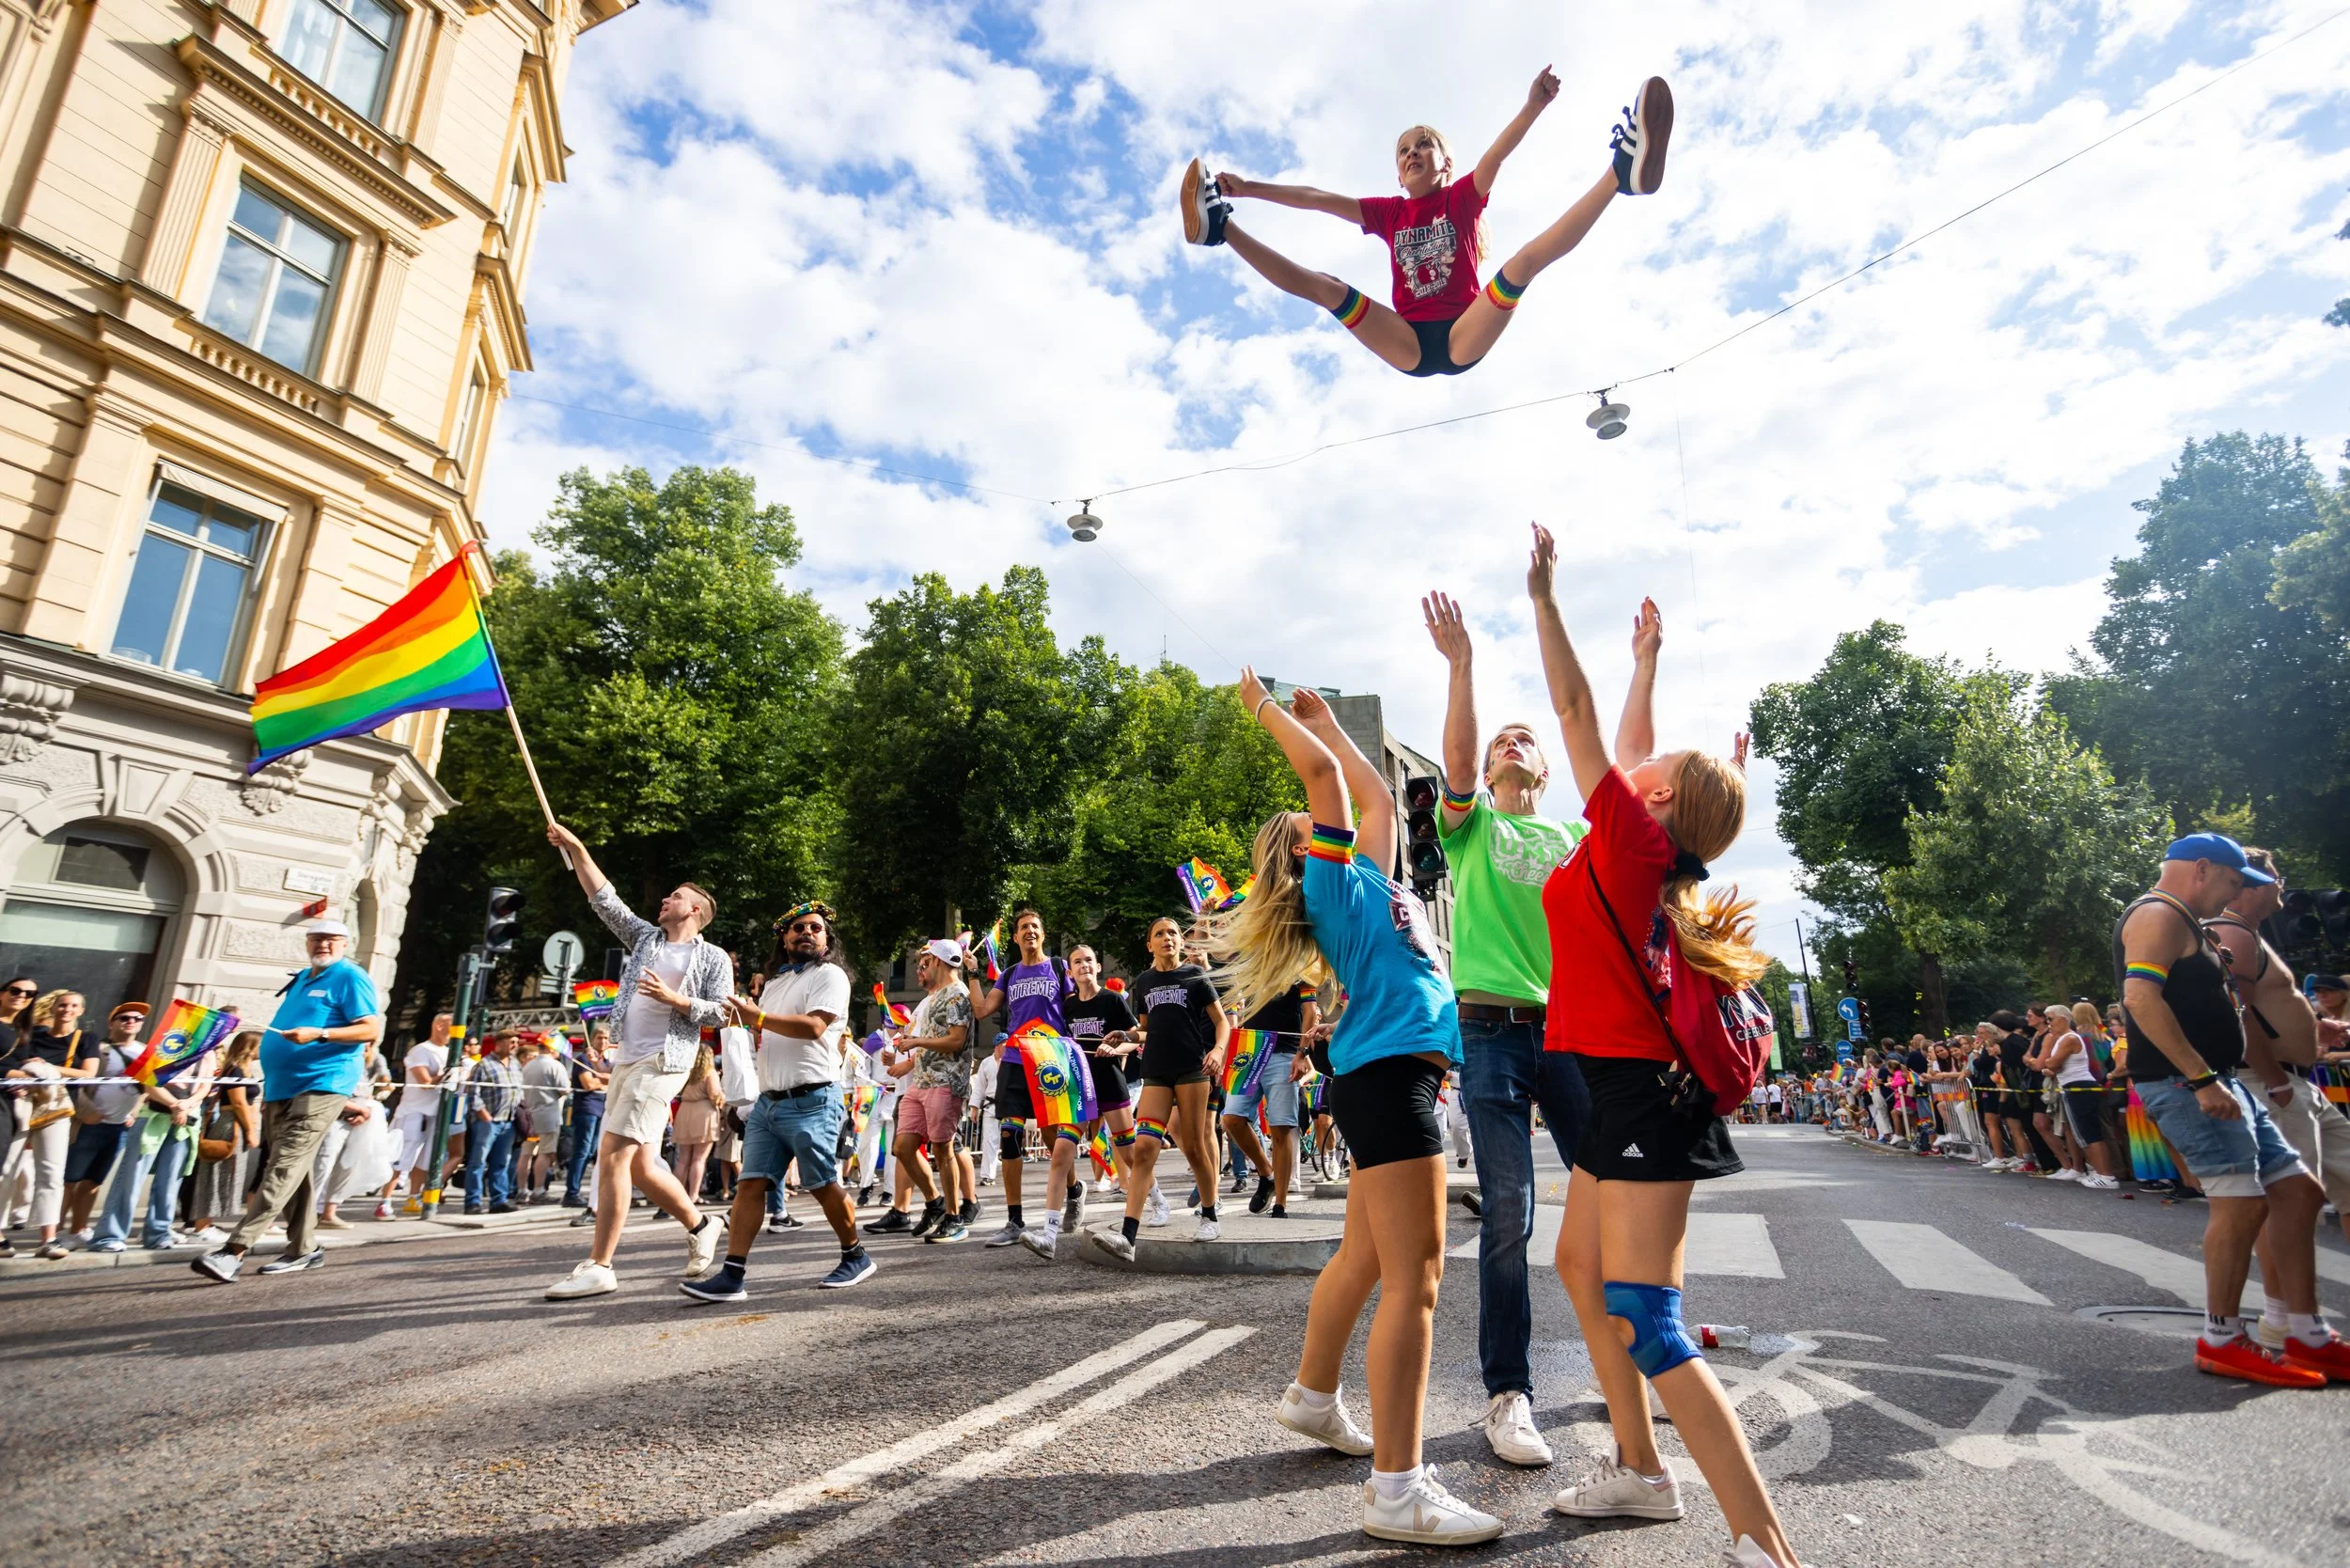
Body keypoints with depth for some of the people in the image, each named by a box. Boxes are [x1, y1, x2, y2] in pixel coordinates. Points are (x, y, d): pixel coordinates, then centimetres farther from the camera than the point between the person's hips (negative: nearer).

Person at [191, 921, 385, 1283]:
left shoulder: (351, 978, -7)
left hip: (320, 1086, -9)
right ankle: (304, 1249, 19)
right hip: (281, 1088, 9)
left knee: (283, 1170, -13)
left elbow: (372, 1029, -16)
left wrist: (319, 1034, -26)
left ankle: (234, 1250, -16)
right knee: (293, 1170, 12)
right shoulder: (302, 978, 19)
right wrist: (269, 1084, 23)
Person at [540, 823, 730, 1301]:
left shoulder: (713, 957, 2)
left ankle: (598, 1267, -8)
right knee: (639, 1165, 10)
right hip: (626, 1060, 7)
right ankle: (701, 1227, 28)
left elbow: (723, 1012, -4)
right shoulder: (646, 937, 18)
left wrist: (675, 999, -15)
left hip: (662, 1061, -7)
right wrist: (575, 848, 9)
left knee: (613, 1156, -14)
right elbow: (605, 899, 14)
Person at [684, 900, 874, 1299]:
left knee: (824, 1185, 0)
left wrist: (757, 1016, -16)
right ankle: (732, 1276, 0)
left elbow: (813, 1027, -18)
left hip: (811, 1101, -7)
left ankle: (856, 1257, 17)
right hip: (768, 1101, 7)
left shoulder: (830, 975, -4)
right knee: (750, 1184, -1)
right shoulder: (775, 983, 22)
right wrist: (753, 1027, 8)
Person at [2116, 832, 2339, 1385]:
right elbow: (2141, 998, -24)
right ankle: (2221, 1341, -3)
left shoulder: (2187, 925, 24)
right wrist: (2202, 1079, -25)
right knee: (2241, 1201, -13)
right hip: (2183, 1082, -11)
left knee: (2296, 1192, 10)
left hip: (2214, 1082, 11)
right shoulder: (2158, 915, -11)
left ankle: (2307, 1338, 16)